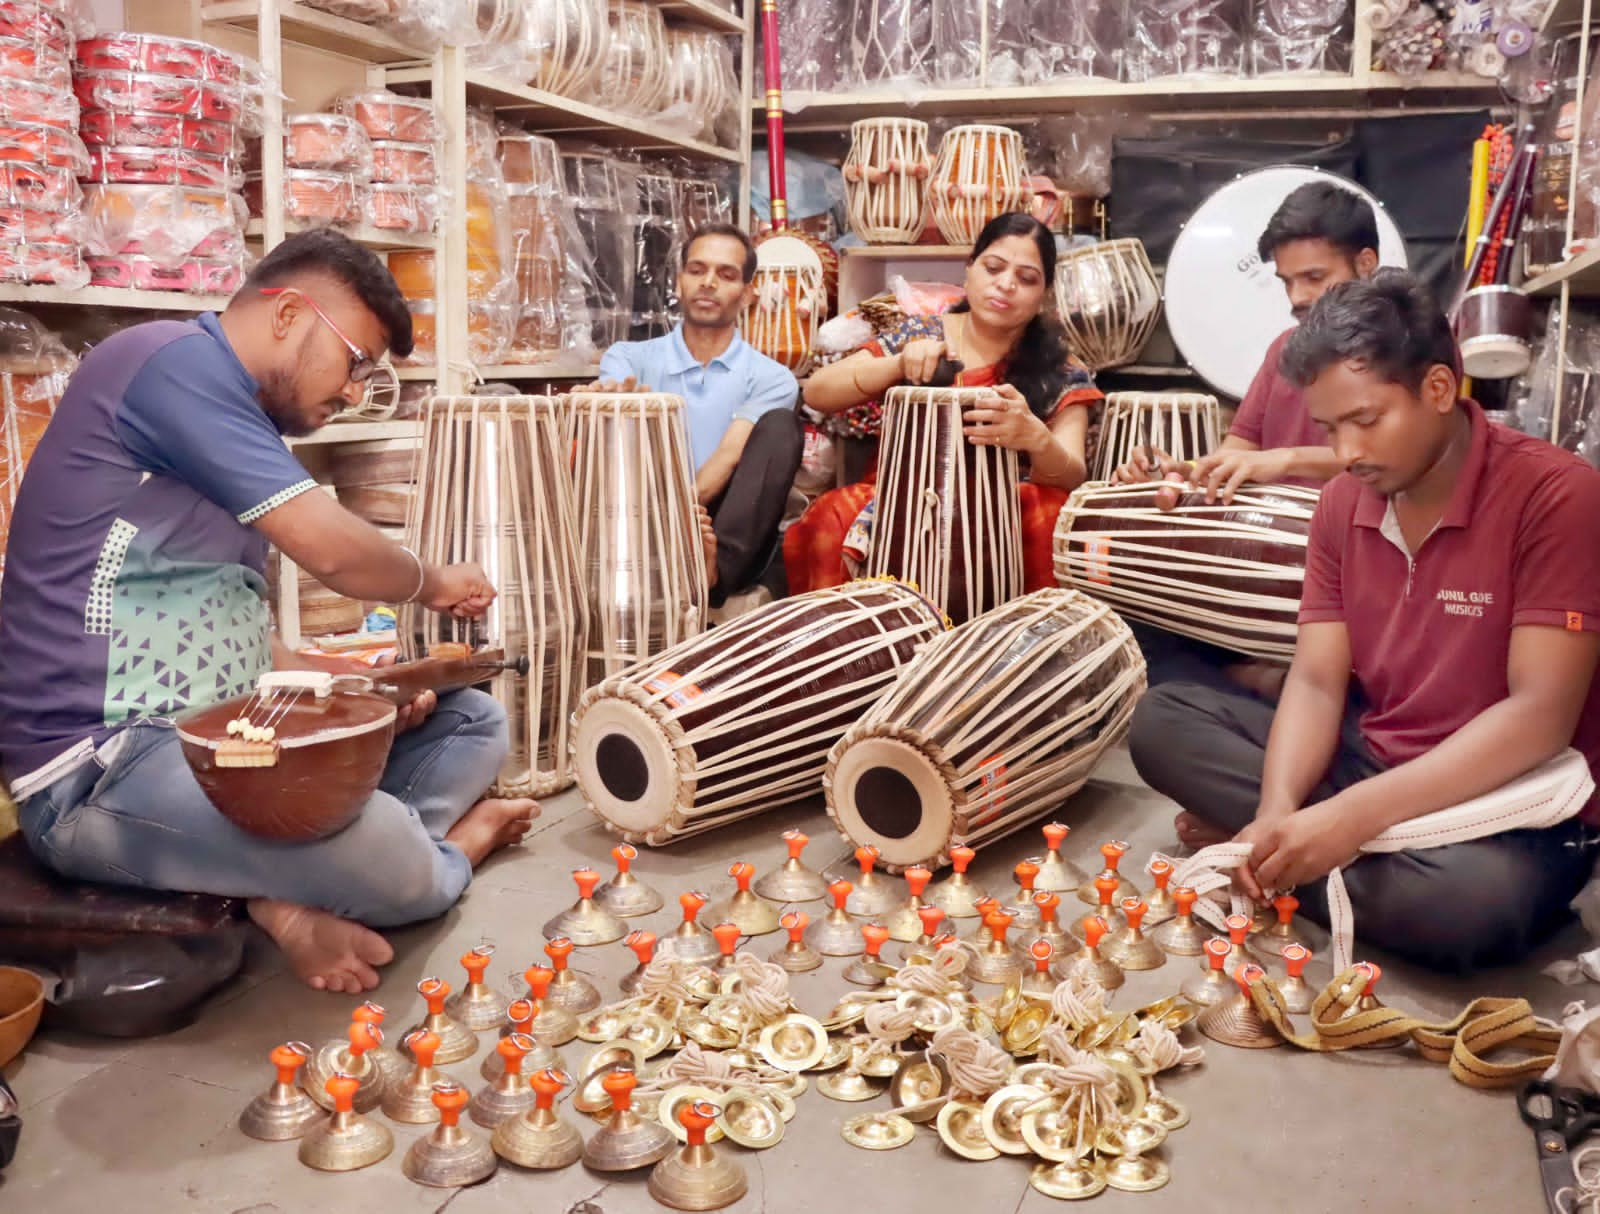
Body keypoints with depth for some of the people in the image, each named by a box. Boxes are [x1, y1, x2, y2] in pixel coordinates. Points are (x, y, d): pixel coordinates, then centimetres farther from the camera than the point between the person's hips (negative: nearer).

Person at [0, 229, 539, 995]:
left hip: (220, 739, 10)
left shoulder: (236, 424, 19)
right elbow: (329, 548, -19)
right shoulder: (173, 359, -12)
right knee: (399, 872, -30)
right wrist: (430, 582, 2)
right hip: (103, 765, -10)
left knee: (475, 722, 8)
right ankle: (439, 844, 3)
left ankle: (295, 882, -9)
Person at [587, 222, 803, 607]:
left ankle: (716, 565, -42)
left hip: (730, 547, 0)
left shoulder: (770, 378, 8)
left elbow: (730, 455, -9)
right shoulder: (628, 358, 13)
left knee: (780, 427, -20)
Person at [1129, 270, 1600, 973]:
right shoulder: (1342, 503, 2)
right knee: (1161, 720, -4)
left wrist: (1355, 815, -32)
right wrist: (1279, 813, -22)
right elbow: (1316, 683, -3)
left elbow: (1541, 717, -24)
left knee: (1472, 899, -39)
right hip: (1367, 764, 5)